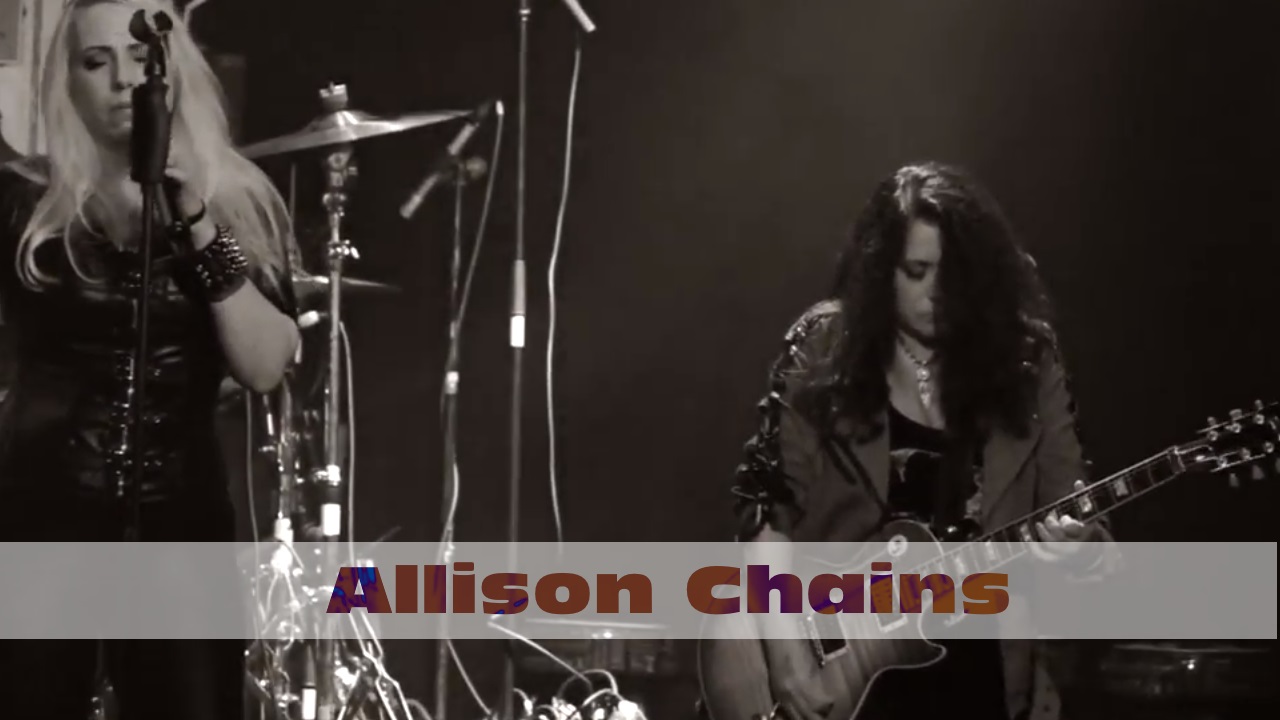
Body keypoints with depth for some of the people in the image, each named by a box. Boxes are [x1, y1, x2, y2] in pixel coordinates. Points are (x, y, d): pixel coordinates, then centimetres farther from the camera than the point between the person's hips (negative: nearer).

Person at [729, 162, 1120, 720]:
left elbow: (1069, 503, 3)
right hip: (841, 668, -2)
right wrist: (784, 644, -14)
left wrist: (1081, 545, -21)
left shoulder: (1022, 359, 2)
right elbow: (766, 499, -4)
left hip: (981, 668, 2)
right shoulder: (823, 350, -3)